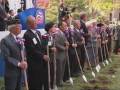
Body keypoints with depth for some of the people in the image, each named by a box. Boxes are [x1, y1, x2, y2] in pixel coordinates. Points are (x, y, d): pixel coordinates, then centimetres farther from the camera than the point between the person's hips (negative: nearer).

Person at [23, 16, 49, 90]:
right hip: (34, 63, -8)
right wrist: (43, 56, -18)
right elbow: (32, 50, -20)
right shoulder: (27, 35, -15)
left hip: (42, 62, 8)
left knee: (44, 82, 14)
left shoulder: (38, 32, 13)